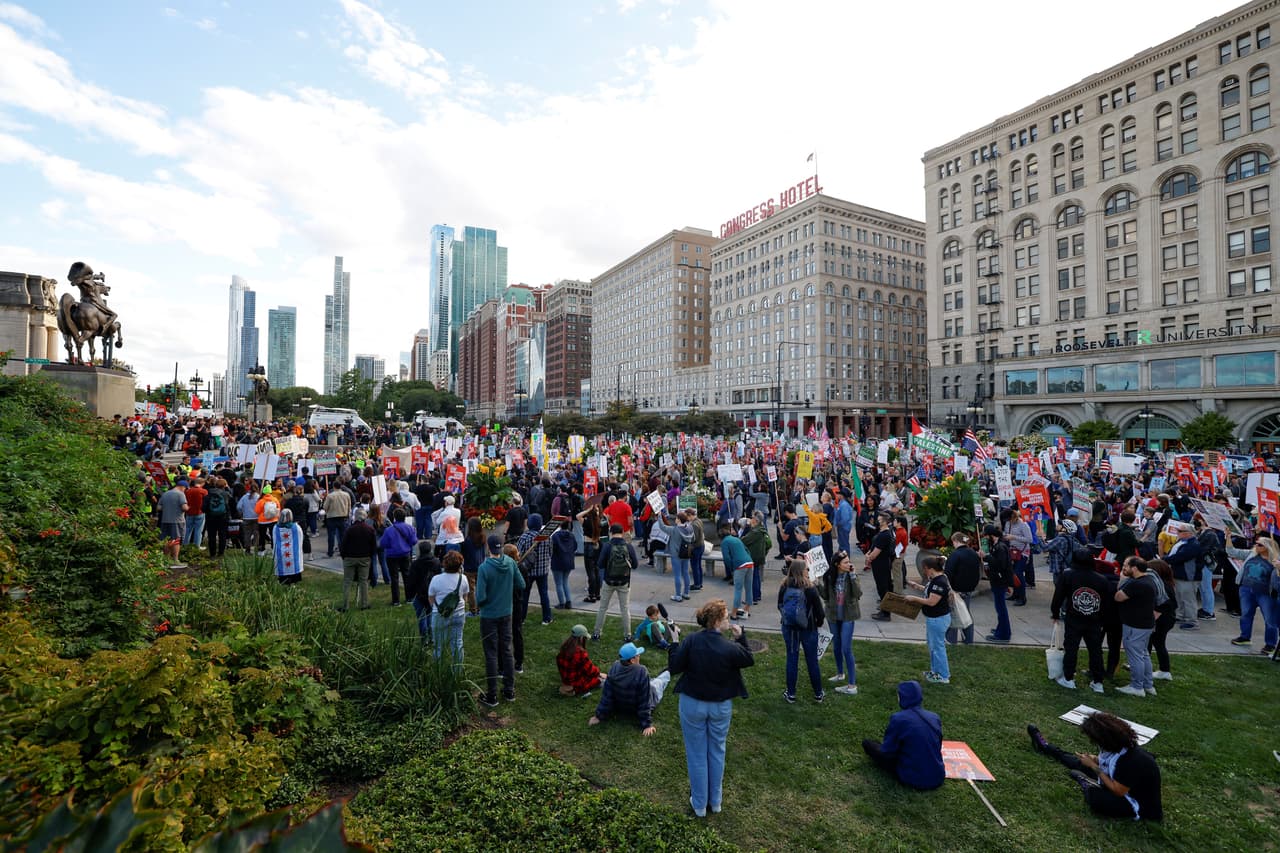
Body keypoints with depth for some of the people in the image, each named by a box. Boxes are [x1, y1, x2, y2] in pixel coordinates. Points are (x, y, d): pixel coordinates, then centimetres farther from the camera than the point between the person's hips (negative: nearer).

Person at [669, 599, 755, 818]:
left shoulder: (690, 641, -21)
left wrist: (675, 645, -1)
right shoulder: (731, 648, -21)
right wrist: (741, 636, -1)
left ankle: (699, 804, 31)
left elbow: (674, 668, -14)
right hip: (721, 707, 0)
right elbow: (749, 660, -1)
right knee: (717, 753, 23)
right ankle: (715, 801, 38)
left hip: (692, 704, 0)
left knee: (696, 755, 17)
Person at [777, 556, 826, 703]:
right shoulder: (809, 589, -20)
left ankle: (790, 693, 22)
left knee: (792, 659, 13)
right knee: (812, 661, 14)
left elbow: (780, 606, 3)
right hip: (808, 629, -2)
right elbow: (819, 611, -12)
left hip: (789, 628, 3)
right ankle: (818, 693, 29)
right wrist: (819, 623, 8)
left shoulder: (784, 587, -10)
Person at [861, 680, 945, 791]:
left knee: (867, 743, 5)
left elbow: (887, 752, -12)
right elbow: (938, 747, 11)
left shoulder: (898, 718, -19)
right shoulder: (934, 717, -3)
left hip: (914, 780, -6)